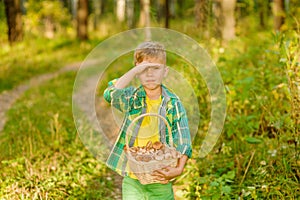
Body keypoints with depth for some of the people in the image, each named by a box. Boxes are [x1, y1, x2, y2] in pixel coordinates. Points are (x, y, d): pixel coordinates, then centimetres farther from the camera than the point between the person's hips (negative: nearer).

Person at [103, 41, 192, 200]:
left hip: (160, 180, 0)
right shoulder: (132, 98, 0)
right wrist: (135, 71, -21)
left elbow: (183, 142, -7)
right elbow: (110, 95, -22)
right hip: (131, 179, 0)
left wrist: (179, 169, -22)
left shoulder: (173, 104, -3)